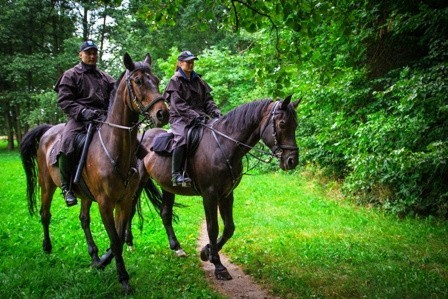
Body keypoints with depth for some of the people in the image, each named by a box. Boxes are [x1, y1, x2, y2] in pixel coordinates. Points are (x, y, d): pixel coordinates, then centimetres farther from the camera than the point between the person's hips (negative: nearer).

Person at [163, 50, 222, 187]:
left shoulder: (198, 80, 17)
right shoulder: (175, 81, 0)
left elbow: (207, 99, 13)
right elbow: (178, 105, -12)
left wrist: (214, 111, -7)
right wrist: (194, 115, -23)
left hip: (198, 117, 6)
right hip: (180, 118, -6)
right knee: (182, 138, -34)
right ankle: (176, 174, -31)